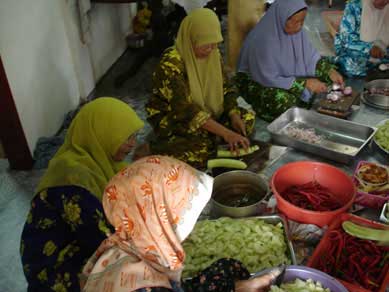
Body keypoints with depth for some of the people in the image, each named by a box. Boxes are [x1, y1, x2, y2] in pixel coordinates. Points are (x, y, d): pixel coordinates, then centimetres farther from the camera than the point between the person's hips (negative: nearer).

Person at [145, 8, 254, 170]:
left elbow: (226, 88, 2)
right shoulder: (171, 63, -28)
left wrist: (234, 115, -18)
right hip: (171, 118, -7)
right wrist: (226, 133, -37)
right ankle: (154, 150, -9)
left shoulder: (213, 54, -6)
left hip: (206, 111, 7)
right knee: (203, 149, -32)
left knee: (247, 118, -2)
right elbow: (185, 110, -33)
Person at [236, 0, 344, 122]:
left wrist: (330, 71, -14)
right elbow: (269, 79, -29)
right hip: (256, 80, -7)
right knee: (286, 102, -33)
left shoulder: (295, 29, -11)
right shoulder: (263, 39, -32)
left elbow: (310, 56, 2)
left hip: (285, 73, 7)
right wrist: (306, 83, -27)